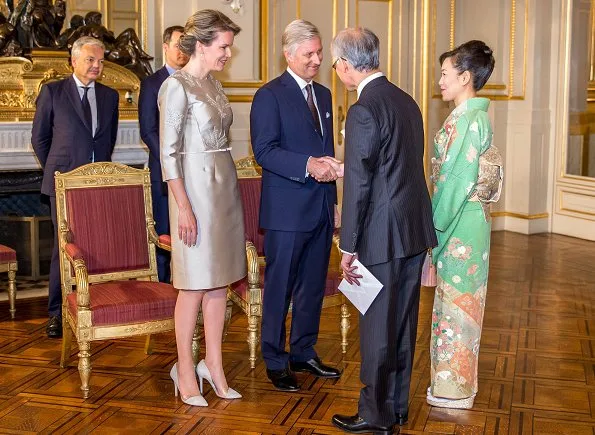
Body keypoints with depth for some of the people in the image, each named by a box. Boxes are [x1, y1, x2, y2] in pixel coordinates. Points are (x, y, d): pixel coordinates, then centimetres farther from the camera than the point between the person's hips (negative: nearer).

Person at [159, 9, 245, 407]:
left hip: (225, 185, 8)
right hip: (196, 187, -8)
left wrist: (230, 188, 14)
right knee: (195, 284, 0)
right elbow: (169, 152, -15)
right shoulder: (177, 86, -12)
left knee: (219, 282, 10)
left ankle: (214, 366, 20)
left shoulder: (213, 83, 12)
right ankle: (186, 371, 14)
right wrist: (184, 208, -18)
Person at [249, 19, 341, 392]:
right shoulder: (270, 96, -7)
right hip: (287, 210, -7)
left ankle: (304, 353, 28)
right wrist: (308, 165, -27)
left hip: (321, 208, 7)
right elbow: (264, 151, -16)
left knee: (313, 285, 14)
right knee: (280, 287, 3)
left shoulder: (323, 95, 15)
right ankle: (275, 362, 15)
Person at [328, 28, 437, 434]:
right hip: (416, 231, 8)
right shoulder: (407, 101, 9)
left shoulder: (364, 111, -17)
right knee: (403, 324, 17)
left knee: (378, 328, 4)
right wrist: (342, 167, 23)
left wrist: (348, 248, -12)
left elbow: (358, 184, -18)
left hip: (384, 236, -8)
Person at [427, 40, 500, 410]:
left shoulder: (470, 119, -17)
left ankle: (455, 388, 13)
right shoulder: (472, 116, 12)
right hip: (461, 222, 10)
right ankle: (453, 381, 28)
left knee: (457, 300, 1)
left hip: (462, 225, -10)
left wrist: (436, 226, -13)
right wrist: (438, 224, 14)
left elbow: (459, 181, -20)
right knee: (455, 298, 16)